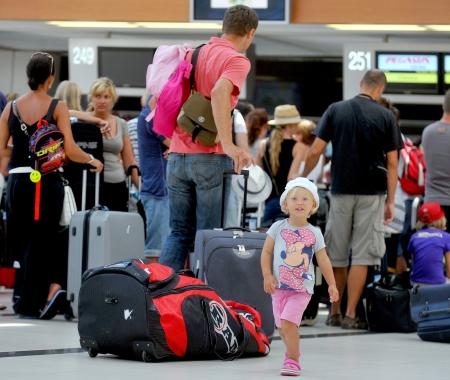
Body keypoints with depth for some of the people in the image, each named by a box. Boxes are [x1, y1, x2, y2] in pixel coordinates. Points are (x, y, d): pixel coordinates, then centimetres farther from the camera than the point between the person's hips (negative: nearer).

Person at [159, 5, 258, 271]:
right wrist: (229, 146, -32)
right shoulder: (237, 60, -8)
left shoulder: (194, 52, 15)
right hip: (211, 157, -6)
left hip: (178, 155, 6)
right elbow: (219, 93, -27)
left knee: (179, 232, 10)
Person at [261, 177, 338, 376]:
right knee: (282, 327, 7)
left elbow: (323, 261, 5)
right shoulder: (278, 227, 0)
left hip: (302, 289, -2)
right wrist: (267, 276, -8)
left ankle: (292, 360, -9)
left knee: (288, 322, -18)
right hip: (280, 286, 2)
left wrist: (332, 285, 3)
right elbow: (266, 252, 2)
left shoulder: (314, 233, 0)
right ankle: (293, 353, 32)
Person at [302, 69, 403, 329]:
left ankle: (335, 312, 18)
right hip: (372, 193, -2)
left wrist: (303, 179, 14)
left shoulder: (336, 110, 2)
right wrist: (390, 202, 1)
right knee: (362, 255, -1)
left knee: (337, 254, 12)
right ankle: (351, 315, -5)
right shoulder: (385, 116, -2)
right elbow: (392, 164, -3)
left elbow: (315, 152, -1)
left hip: (341, 191, 2)